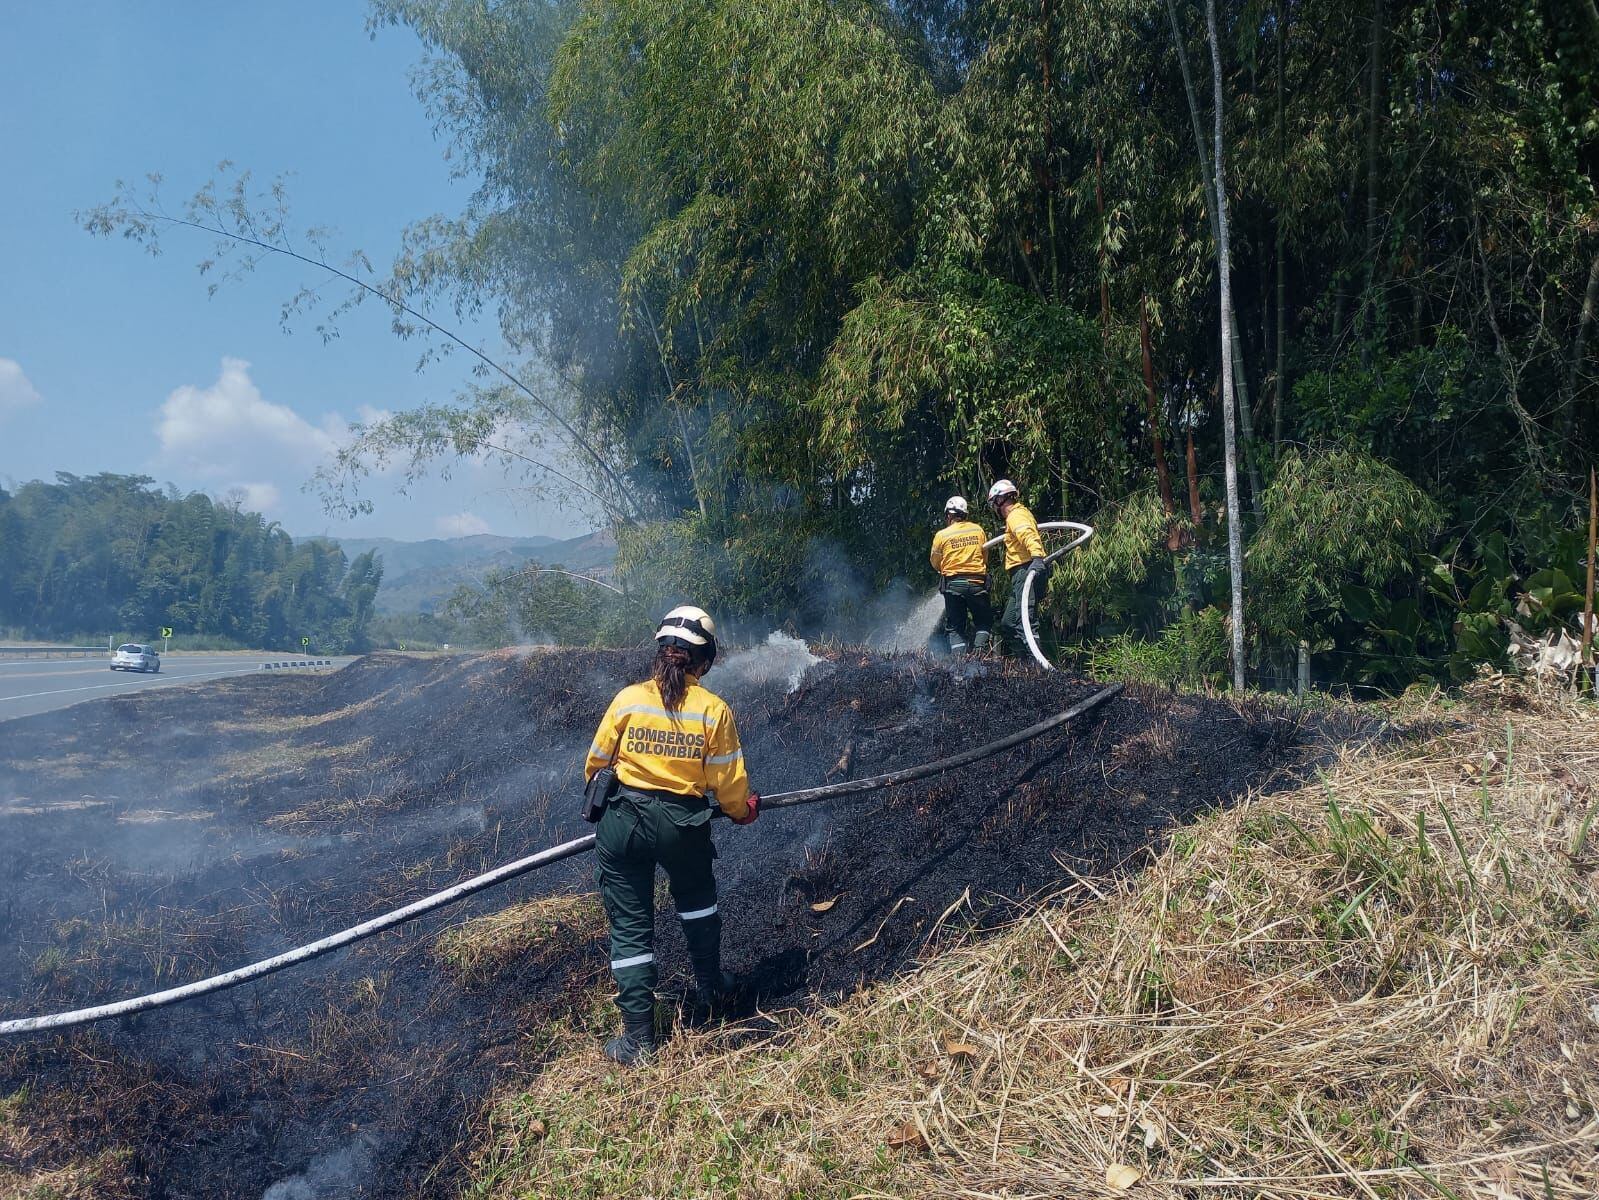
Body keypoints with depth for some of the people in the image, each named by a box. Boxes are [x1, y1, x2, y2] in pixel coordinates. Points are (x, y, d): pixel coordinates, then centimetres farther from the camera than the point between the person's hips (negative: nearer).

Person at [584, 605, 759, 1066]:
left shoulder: (628, 699, -8)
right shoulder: (714, 710, -9)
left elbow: (596, 762, 2)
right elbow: (729, 782, -3)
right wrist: (742, 809, 19)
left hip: (623, 822, 0)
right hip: (684, 825, 1)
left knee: (631, 926, 10)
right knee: (697, 901, 29)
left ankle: (638, 1041, 15)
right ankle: (711, 987, 47)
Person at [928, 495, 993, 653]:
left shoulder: (941, 535, -4)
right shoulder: (978, 530, 2)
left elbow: (935, 564, 7)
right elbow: (985, 556, 11)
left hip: (952, 584, -1)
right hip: (977, 583, 1)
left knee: (955, 628, 9)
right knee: (984, 622, 16)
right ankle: (979, 649, -5)